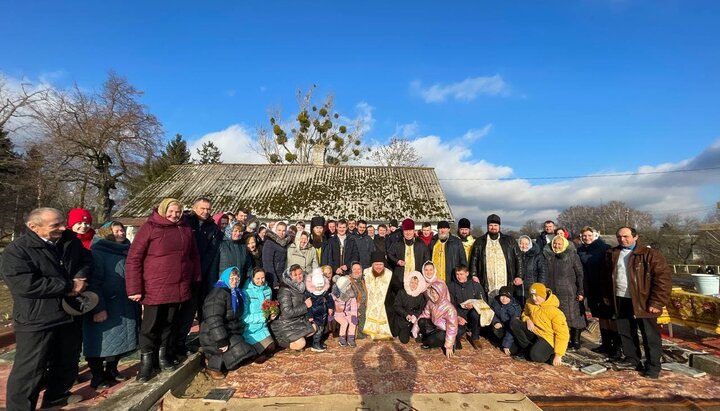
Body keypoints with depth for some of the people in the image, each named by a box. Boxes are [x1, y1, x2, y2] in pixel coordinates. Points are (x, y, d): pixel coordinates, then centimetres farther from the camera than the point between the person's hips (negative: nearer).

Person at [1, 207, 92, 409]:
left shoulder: (70, 240, 1)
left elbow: (86, 260, 10)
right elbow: (25, 285, -27)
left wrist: (81, 277, -13)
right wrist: (69, 286, -23)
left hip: (67, 315, 7)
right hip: (35, 320, -6)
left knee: (66, 362, 21)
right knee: (30, 368, 3)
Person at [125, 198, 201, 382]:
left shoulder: (185, 229, 8)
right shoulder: (149, 227, -7)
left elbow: (194, 256, 14)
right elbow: (133, 259, -9)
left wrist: (196, 279, 11)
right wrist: (134, 288, -12)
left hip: (178, 287, 4)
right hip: (154, 287, -4)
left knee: (170, 323, 15)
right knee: (151, 325, 5)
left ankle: (164, 354, 32)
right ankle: (146, 360, 21)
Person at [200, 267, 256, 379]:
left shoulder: (236, 293, 9)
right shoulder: (218, 294, -19)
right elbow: (214, 320, -27)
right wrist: (222, 341, -28)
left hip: (231, 333, 9)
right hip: (214, 336, -9)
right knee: (238, 351, -24)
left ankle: (212, 357, 12)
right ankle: (211, 366, -5)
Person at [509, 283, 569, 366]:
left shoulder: (554, 311, -23)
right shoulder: (530, 302, -6)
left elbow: (562, 334, -21)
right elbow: (525, 313, 15)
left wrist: (558, 355, -23)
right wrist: (527, 320, -11)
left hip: (548, 338, -6)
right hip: (534, 332, 7)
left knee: (535, 356, -32)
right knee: (514, 323, -14)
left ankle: (550, 354, 1)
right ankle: (528, 349, -3)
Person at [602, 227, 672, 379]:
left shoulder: (650, 254, -9)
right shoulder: (612, 254, 7)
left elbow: (663, 278, -12)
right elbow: (607, 277, 16)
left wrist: (656, 302, -16)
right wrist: (607, 298, 12)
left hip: (643, 302, -5)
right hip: (621, 301, 5)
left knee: (650, 335, 5)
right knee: (625, 333, 14)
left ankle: (653, 366, 19)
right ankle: (632, 362, 30)